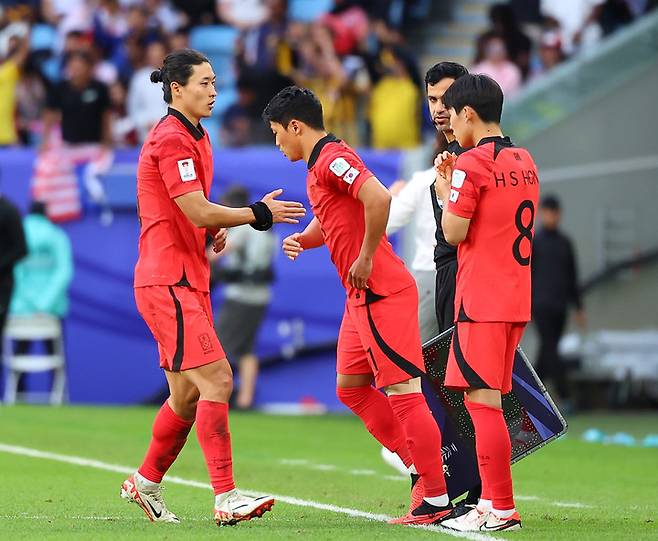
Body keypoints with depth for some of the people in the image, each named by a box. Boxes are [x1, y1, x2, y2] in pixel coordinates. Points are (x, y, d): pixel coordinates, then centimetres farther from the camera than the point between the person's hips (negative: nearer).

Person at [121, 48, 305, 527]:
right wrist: (259, 213, -12)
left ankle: (146, 483, 26)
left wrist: (215, 229, 9)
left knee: (187, 394, 13)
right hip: (168, 282, -10)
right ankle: (226, 497, -19)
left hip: (188, 281, 10)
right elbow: (198, 212, -19)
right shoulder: (171, 139, -13)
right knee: (216, 379, -17)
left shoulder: (194, 137, 18)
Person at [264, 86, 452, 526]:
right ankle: (421, 466, 17)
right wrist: (301, 239, 9)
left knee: (403, 391, -9)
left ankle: (436, 498, -8)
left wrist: (365, 259, -21)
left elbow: (379, 198, -29)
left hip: (381, 292, -11)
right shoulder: (318, 167, 18)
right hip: (361, 296, 11)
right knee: (351, 388, 14)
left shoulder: (333, 158, -14)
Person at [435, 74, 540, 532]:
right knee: (488, 402, 13)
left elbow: (454, 232, -11)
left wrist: (445, 190, 3)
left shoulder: (472, 164, -12)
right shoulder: (525, 161, 13)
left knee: (482, 401, -7)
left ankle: (502, 510, -10)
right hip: (517, 300, 8)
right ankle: (491, 502, 15)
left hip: (481, 302, -8)